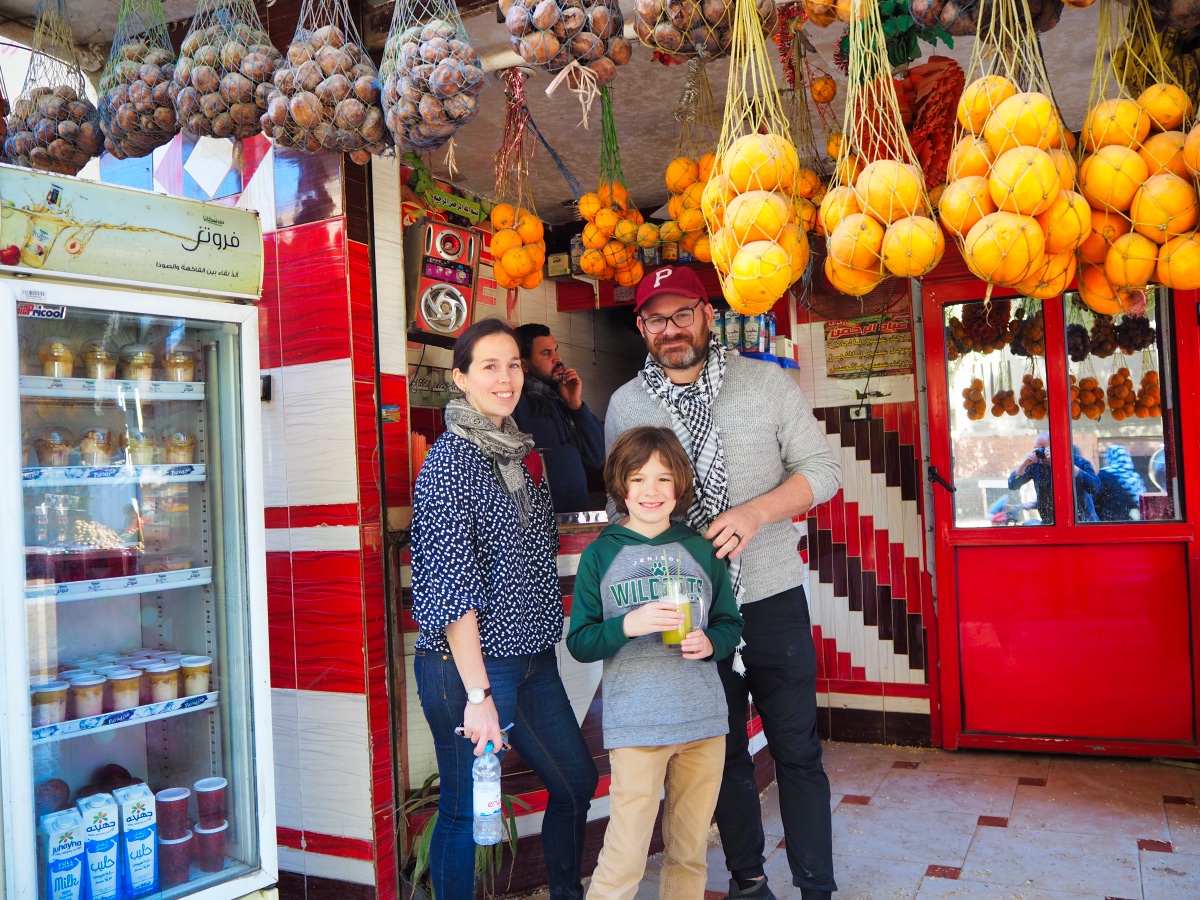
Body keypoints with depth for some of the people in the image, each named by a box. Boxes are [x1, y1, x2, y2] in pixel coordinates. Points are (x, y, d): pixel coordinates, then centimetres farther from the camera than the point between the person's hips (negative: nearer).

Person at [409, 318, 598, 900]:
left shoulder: (519, 453, 10)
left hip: (533, 659, 9)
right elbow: (451, 583, -19)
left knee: (577, 783, 20)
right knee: (466, 811, 4)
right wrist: (477, 693, -21)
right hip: (467, 664, -8)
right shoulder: (451, 459, -14)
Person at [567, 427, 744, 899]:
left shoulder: (701, 550, 8)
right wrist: (628, 625, -19)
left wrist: (710, 642, -7)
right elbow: (579, 642, -2)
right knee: (625, 859, -4)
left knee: (691, 851, 14)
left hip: (705, 720, 3)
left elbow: (730, 623, 14)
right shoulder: (601, 554, 0)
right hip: (635, 724, -3)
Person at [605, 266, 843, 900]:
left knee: (797, 750, 6)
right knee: (724, 753, 15)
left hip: (773, 599, -1)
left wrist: (755, 513, -19)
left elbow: (822, 470, -3)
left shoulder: (766, 383, -3)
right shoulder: (625, 405, 3)